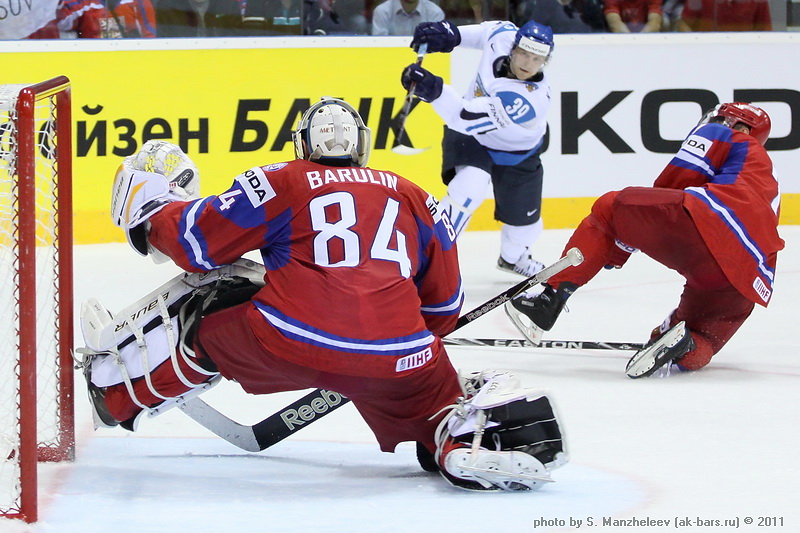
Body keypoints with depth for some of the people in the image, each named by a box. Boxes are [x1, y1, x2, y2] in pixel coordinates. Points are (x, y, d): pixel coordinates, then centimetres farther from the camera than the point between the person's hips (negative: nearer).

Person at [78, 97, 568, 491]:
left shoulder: (279, 184, 12)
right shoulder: (417, 200, 23)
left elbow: (198, 241, 13)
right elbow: (443, 304, 29)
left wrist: (151, 214, 34)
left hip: (286, 345, -1)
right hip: (396, 359, 1)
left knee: (203, 318, 24)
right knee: (436, 402, 22)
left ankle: (118, 394, 32)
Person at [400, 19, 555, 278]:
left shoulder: (528, 99, -41)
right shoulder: (502, 37, -26)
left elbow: (467, 118, -49)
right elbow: (487, 30, 3)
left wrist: (435, 91, -60)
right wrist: (452, 34, -9)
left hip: (515, 154, -2)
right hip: (469, 137, 2)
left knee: (524, 218, 12)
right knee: (469, 187, -26)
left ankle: (513, 257, 48)